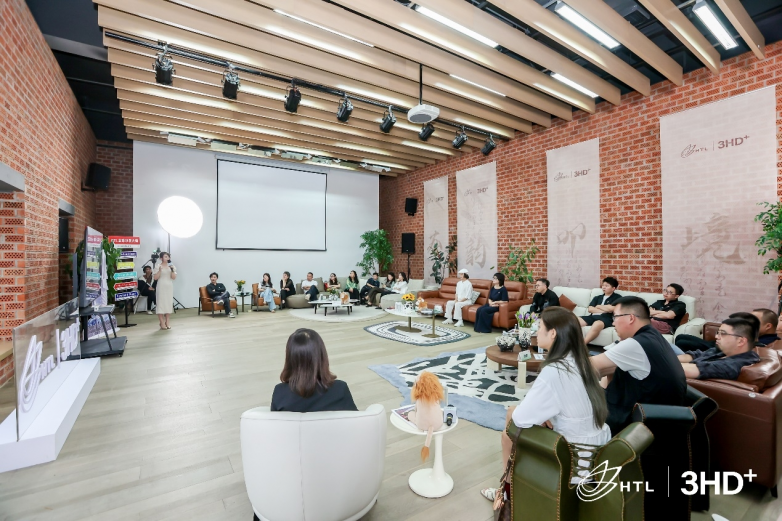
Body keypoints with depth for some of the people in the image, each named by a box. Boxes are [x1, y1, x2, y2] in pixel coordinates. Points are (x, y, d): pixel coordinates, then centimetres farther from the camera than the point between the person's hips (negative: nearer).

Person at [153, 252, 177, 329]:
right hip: (161, 287, -3)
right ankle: (162, 323, 3)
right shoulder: (158, 266, -3)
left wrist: (172, 270, -12)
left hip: (169, 287, 4)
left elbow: (174, 278, 2)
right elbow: (155, 278, -7)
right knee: (161, 303, -4)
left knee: (169, 303, 4)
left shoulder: (172, 266, 7)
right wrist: (160, 270, -19)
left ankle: (167, 323, 12)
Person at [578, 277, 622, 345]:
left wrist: (598, 306, 10)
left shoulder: (617, 297, 14)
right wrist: (605, 310, 0)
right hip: (593, 317, 5)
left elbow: (611, 308, -5)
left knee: (597, 324, -42)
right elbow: (590, 309, 12)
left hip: (606, 318, -5)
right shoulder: (597, 297, 27)